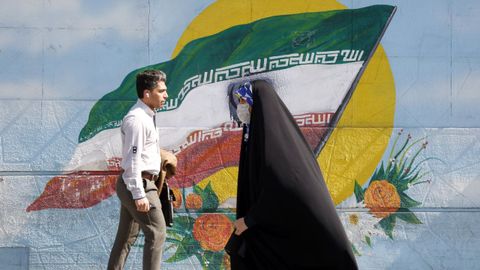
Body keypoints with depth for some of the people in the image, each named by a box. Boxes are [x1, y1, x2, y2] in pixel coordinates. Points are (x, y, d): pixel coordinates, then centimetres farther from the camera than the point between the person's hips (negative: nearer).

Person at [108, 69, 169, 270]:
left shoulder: (146, 116, 15)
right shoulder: (137, 119, -17)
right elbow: (133, 159, -21)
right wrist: (139, 194, -24)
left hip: (131, 185, 10)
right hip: (137, 184, -10)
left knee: (126, 237, 12)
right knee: (156, 232, -10)